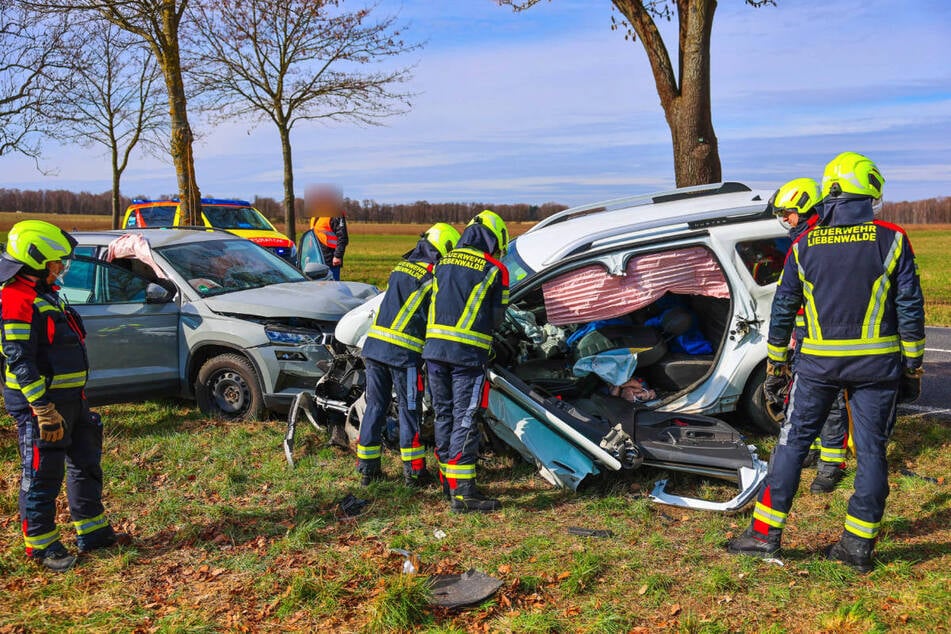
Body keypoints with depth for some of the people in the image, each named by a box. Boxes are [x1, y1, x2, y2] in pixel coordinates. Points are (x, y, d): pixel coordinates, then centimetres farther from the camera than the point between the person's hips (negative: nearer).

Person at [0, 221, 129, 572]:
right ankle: (40, 546, 16)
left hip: (69, 399, 10)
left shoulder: (45, 295, 15)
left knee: (85, 466, 17)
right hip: (40, 403, -10)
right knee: (42, 478, 2)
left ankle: (92, 532, 29)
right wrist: (43, 408, -24)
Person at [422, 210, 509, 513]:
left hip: (434, 348, 5)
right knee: (465, 420, -3)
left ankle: (447, 480, 24)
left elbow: (434, 306, 15)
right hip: (468, 353, -5)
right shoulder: (495, 270, 0)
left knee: (444, 416, 14)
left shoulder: (443, 263, 14)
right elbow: (496, 316, 5)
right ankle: (462, 492, -2)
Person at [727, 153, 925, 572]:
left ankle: (765, 531, 9)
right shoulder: (891, 239, -3)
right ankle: (859, 544, 13)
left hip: (819, 361, 1)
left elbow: (783, 308, 5)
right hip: (877, 361, 0)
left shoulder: (804, 244, 1)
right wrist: (913, 364, 5)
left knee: (793, 441, 7)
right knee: (871, 448, 7)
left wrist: (775, 363, 13)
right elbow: (910, 307, -2)